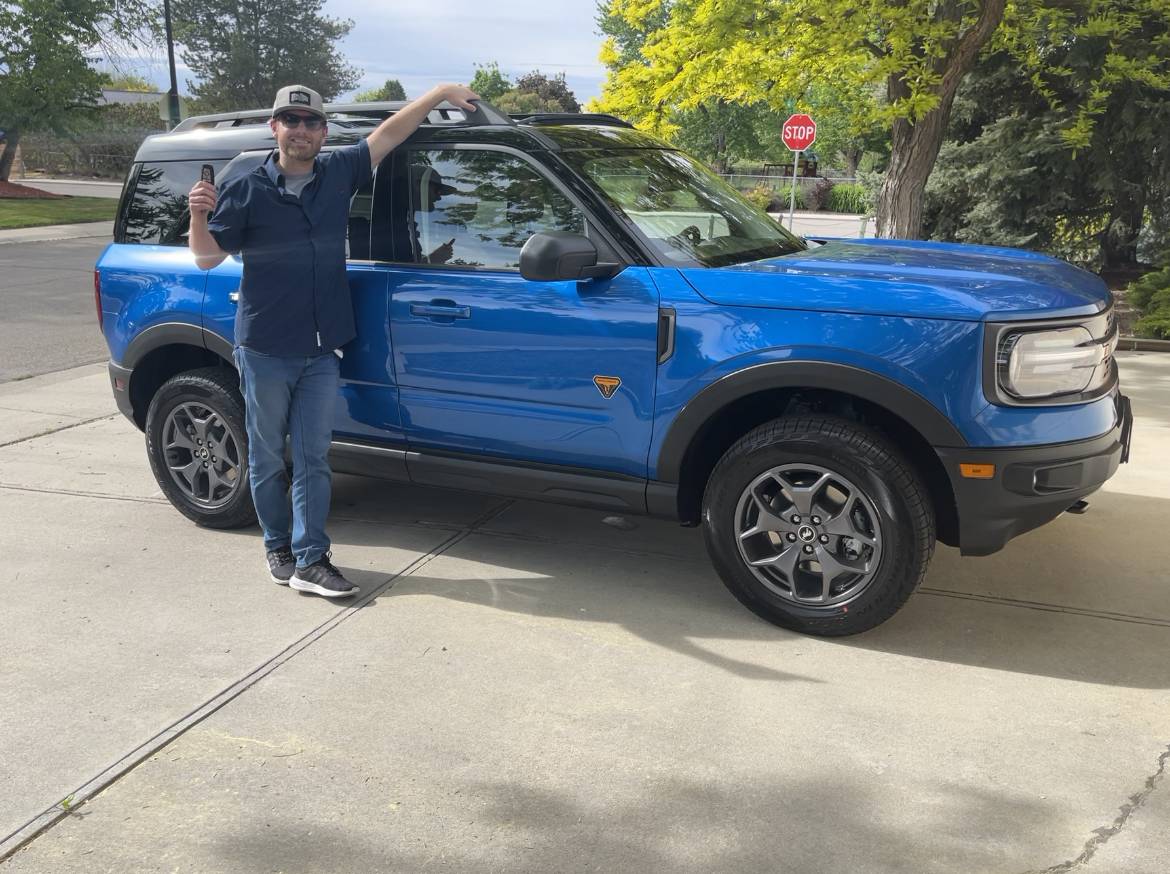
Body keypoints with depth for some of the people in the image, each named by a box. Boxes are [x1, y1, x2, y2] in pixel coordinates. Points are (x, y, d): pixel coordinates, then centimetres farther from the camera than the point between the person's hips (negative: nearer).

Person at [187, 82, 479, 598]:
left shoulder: (338, 174, 5)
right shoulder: (246, 191, -4)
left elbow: (389, 133, 7)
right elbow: (207, 258, -3)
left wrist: (440, 93, 1)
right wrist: (199, 215, -22)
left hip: (322, 349, 2)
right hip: (264, 350, -2)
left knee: (313, 458, 3)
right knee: (267, 456, 9)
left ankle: (310, 561, 6)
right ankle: (278, 547, 25)